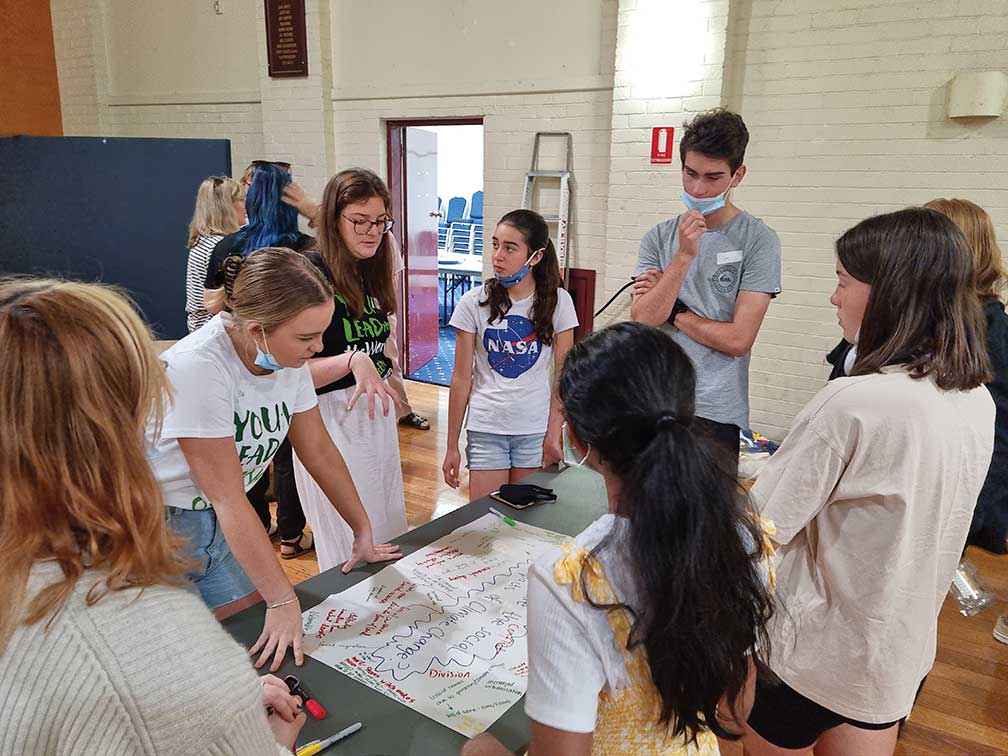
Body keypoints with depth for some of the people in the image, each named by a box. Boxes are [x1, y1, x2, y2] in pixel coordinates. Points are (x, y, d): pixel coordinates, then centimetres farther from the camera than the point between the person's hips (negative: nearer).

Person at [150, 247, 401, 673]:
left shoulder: (288, 357, -9)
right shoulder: (198, 367, -31)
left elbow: (319, 450, 2)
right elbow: (228, 498, -27)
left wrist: (364, 532, 5)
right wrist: (282, 601, -24)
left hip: (217, 523, 6)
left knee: (257, 641, 7)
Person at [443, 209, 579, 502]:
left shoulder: (558, 301, -4)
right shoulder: (474, 303, -5)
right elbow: (461, 378, -2)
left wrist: (554, 434, -7)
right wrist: (452, 445, 0)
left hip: (536, 429, 1)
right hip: (486, 428, 0)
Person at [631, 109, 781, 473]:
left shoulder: (758, 239, -5)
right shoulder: (659, 237, 6)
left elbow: (737, 339, -11)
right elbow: (642, 320, -7)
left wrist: (671, 313, -4)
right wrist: (684, 256, -15)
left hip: (716, 412, -3)